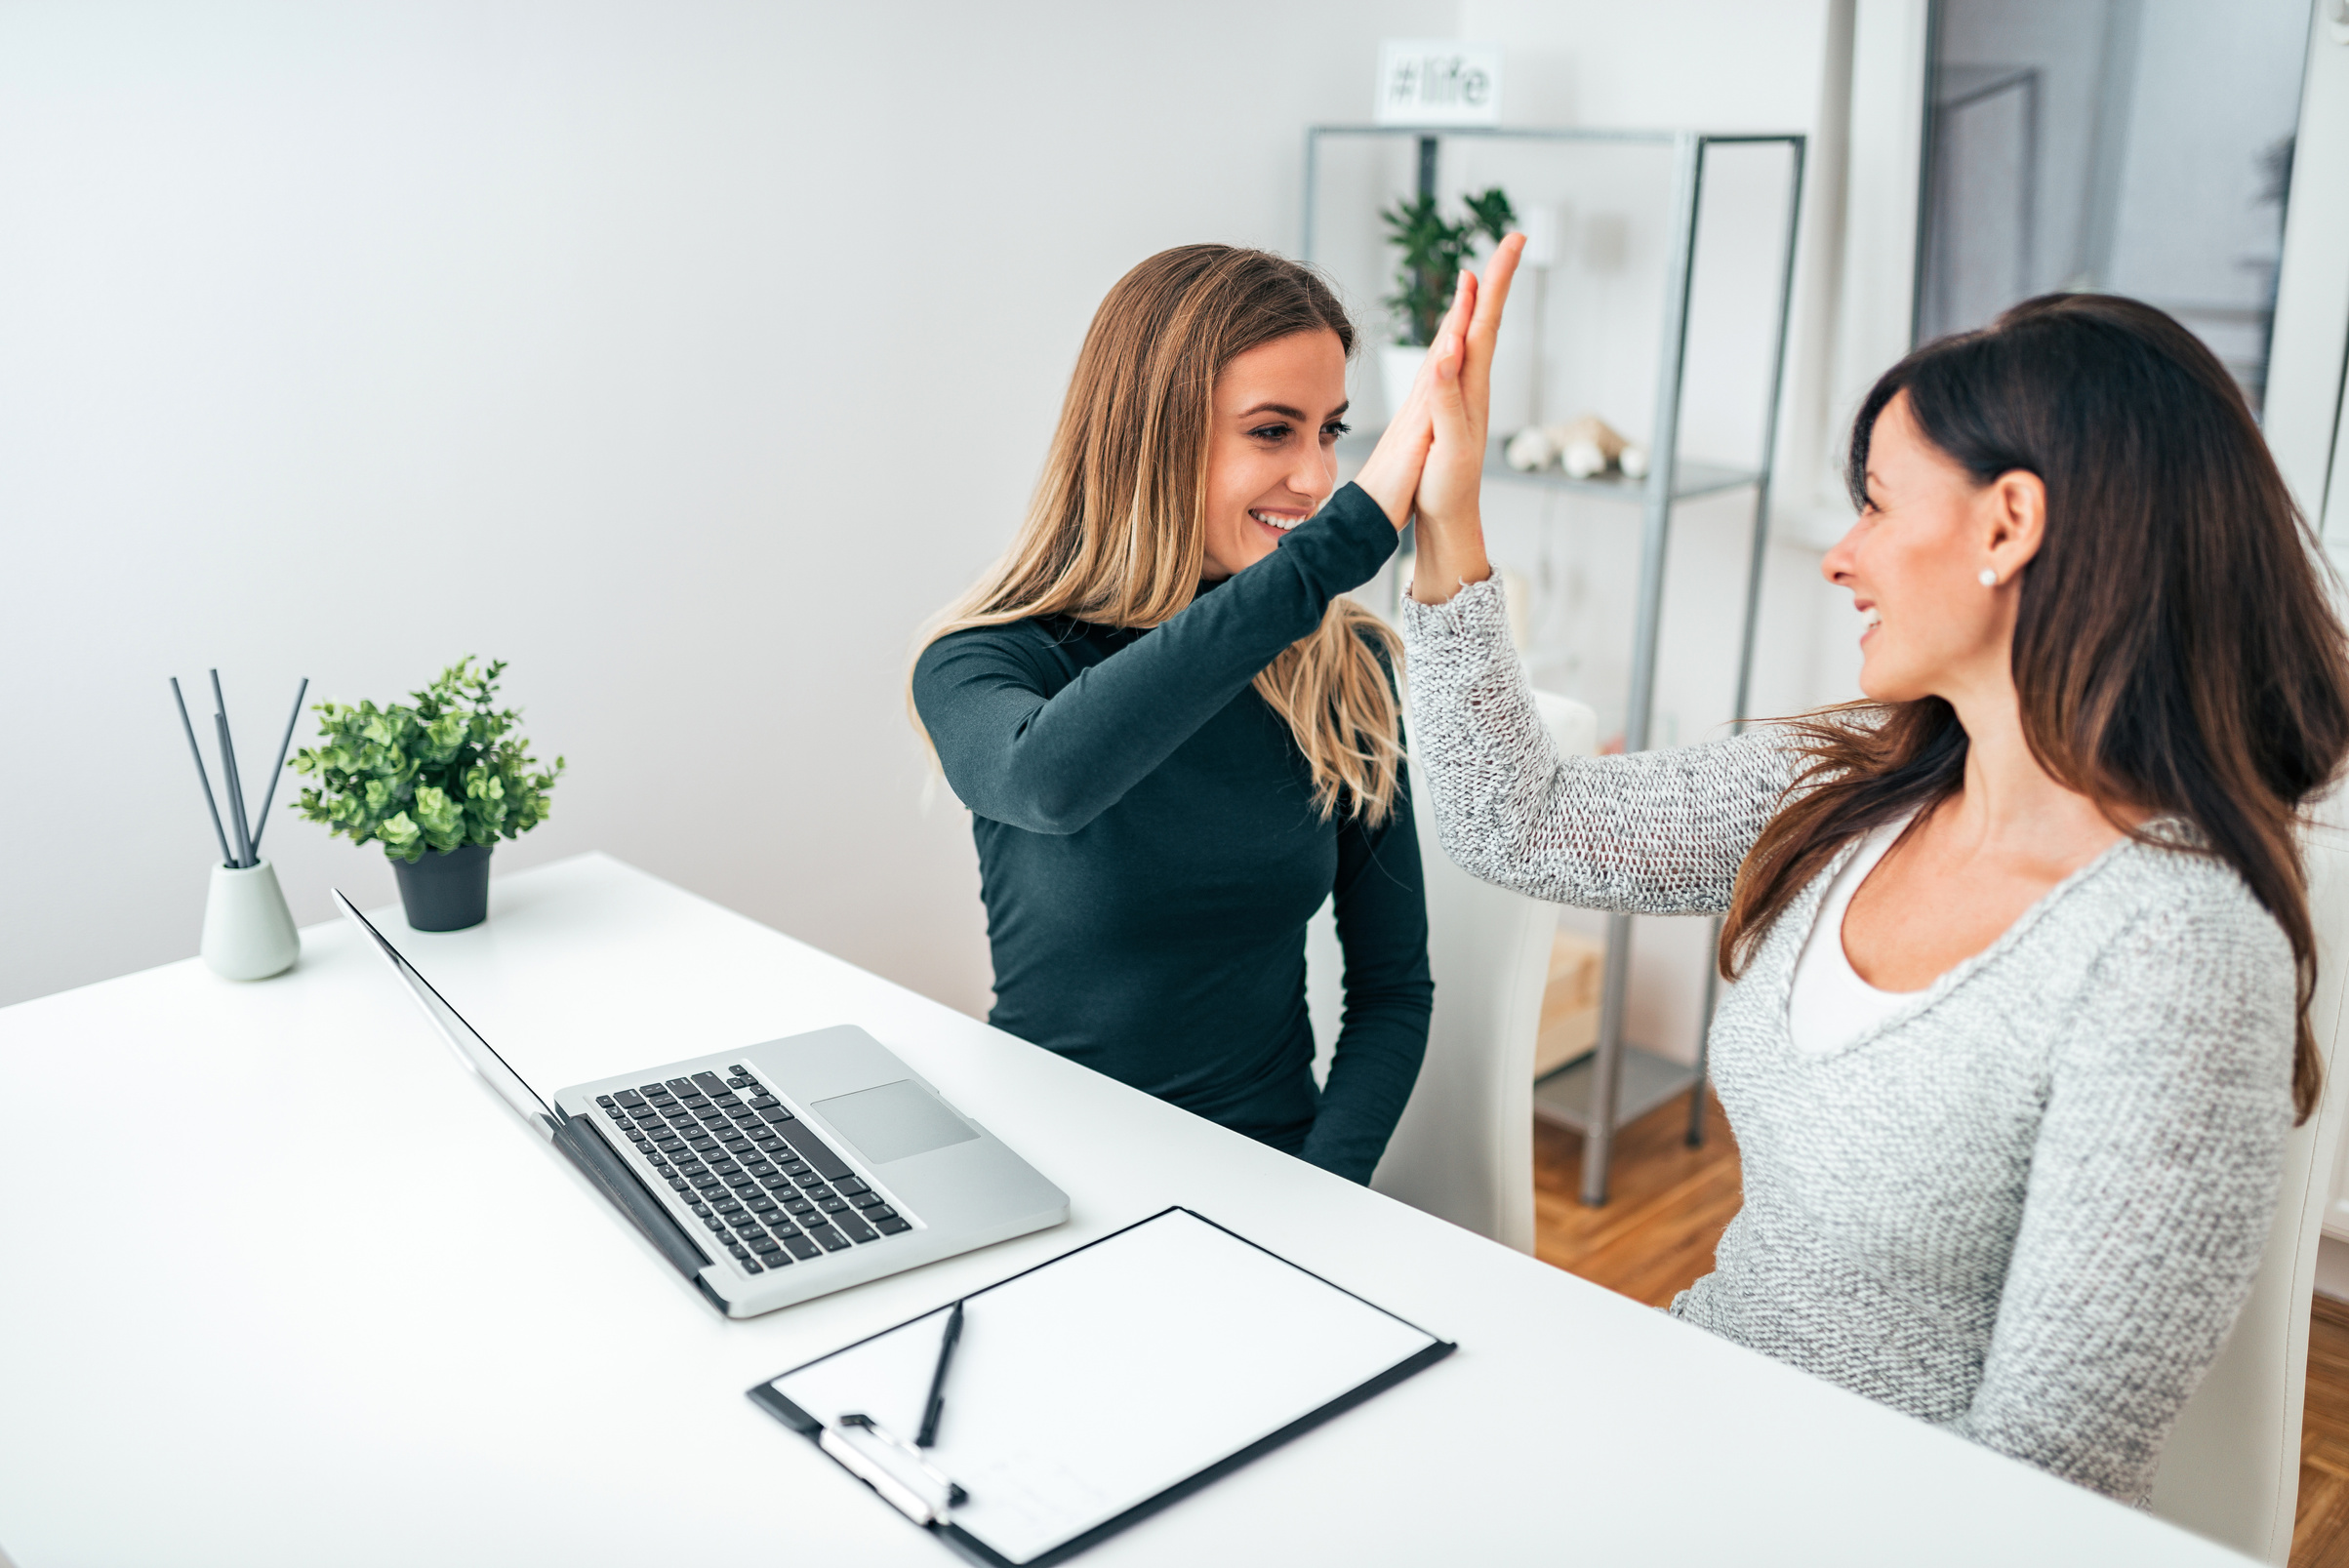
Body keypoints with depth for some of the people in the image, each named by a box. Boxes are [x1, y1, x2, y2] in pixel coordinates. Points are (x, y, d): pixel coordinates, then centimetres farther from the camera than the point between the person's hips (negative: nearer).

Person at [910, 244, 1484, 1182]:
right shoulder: (983, 665, -10)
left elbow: (1393, 988, 4)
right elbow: (1048, 778, -35)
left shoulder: (1349, 669, 0)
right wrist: (1350, 535, -36)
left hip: (1273, 1169, 3)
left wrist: (1318, 1201, -12)